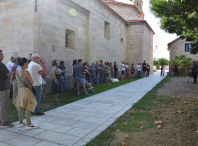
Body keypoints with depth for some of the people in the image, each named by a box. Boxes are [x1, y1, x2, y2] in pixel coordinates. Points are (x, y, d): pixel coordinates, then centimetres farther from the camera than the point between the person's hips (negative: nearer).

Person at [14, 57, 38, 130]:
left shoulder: (17, 71, 6)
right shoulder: (26, 72, -17)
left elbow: (18, 81, 15)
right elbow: (32, 82, -9)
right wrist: (30, 82, 10)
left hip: (20, 90, 8)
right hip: (26, 90, -8)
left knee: (20, 107, 15)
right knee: (28, 108, -1)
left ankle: (21, 122, 27)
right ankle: (29, 124, 6)